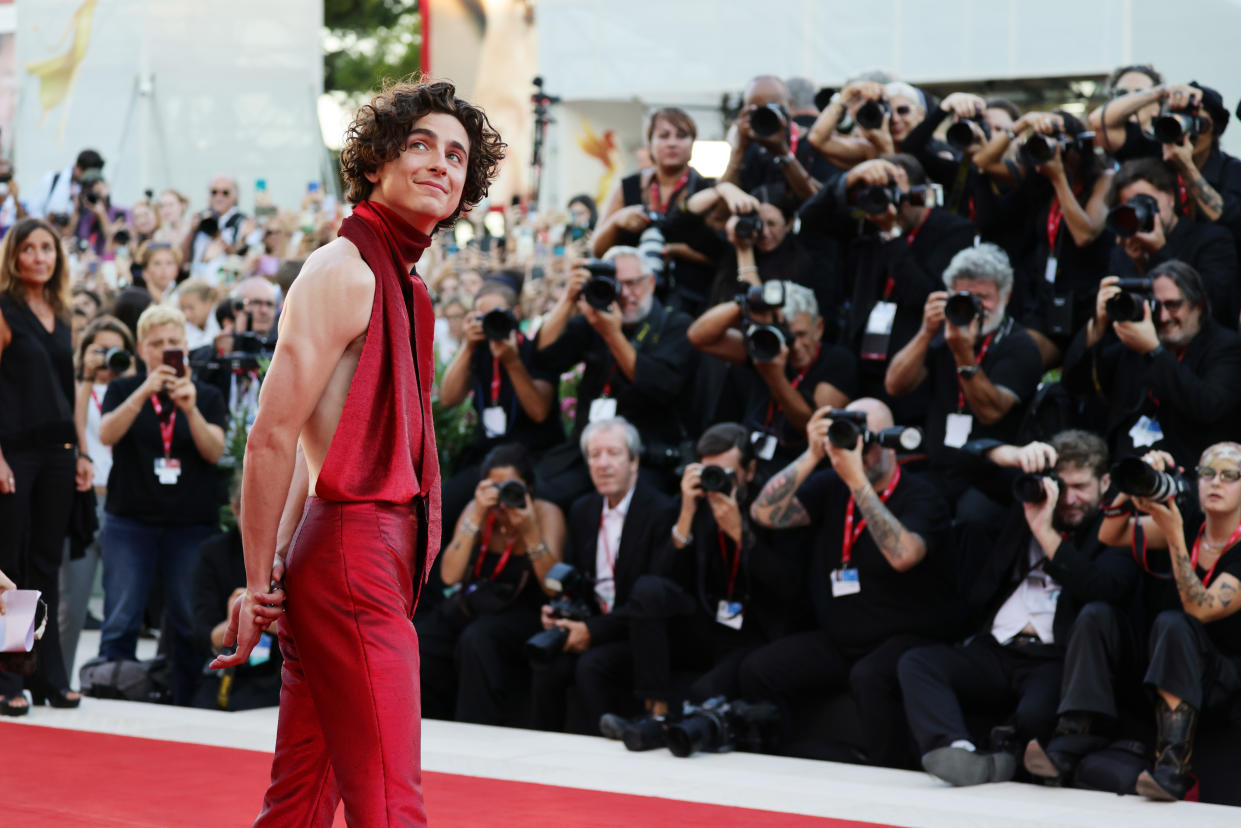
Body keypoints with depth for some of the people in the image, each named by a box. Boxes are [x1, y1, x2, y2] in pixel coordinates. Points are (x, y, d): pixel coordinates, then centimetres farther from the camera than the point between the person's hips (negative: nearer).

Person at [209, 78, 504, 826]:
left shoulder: (404, 282, 19)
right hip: (353, 559, -9)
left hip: (387, 556, 9)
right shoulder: (343, 271, -11)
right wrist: (258, 585, -13)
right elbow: (272, 437, -15)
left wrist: (270, 575, 16)